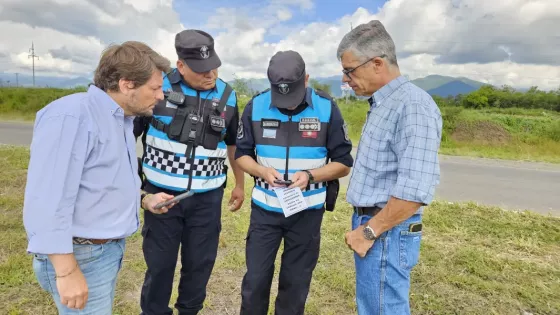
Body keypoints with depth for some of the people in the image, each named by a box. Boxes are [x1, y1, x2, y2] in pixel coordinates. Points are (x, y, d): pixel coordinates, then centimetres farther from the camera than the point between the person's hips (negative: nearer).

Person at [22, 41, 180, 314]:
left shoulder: (121, 121, 9)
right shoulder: (71, 116, -21)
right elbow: (48, 200, -27)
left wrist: (143, 200, 9)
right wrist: (66, 271, -25)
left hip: (110, 247, 9)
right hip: (82, 255, -9)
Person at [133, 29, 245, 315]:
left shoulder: (227, 96, 1)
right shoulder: (159, 87, -8)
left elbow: (233, 143, 14)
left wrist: (240, 184, 17)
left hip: (207, 197, 2)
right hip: (162, 193, -2)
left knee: (200, 262, 13)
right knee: (159, 263, 10)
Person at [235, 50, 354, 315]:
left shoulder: (327, 108, -9)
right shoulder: (255, 106, -5)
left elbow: (343, 162, -4)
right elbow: (242, 154, 3)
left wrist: (310, 175, -22)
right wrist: (262, 171, -18)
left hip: (307, 211, 0)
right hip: (264, 208, 1)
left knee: (296, 282, 14)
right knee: (255, 279, 10)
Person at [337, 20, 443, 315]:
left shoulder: (413, 105, -19)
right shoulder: (381, 104, 12)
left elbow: (416, 188, -26)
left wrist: (369, 231, -17)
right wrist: (364, 226, 14)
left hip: (387, 232, -9)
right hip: (371, 225, 9)